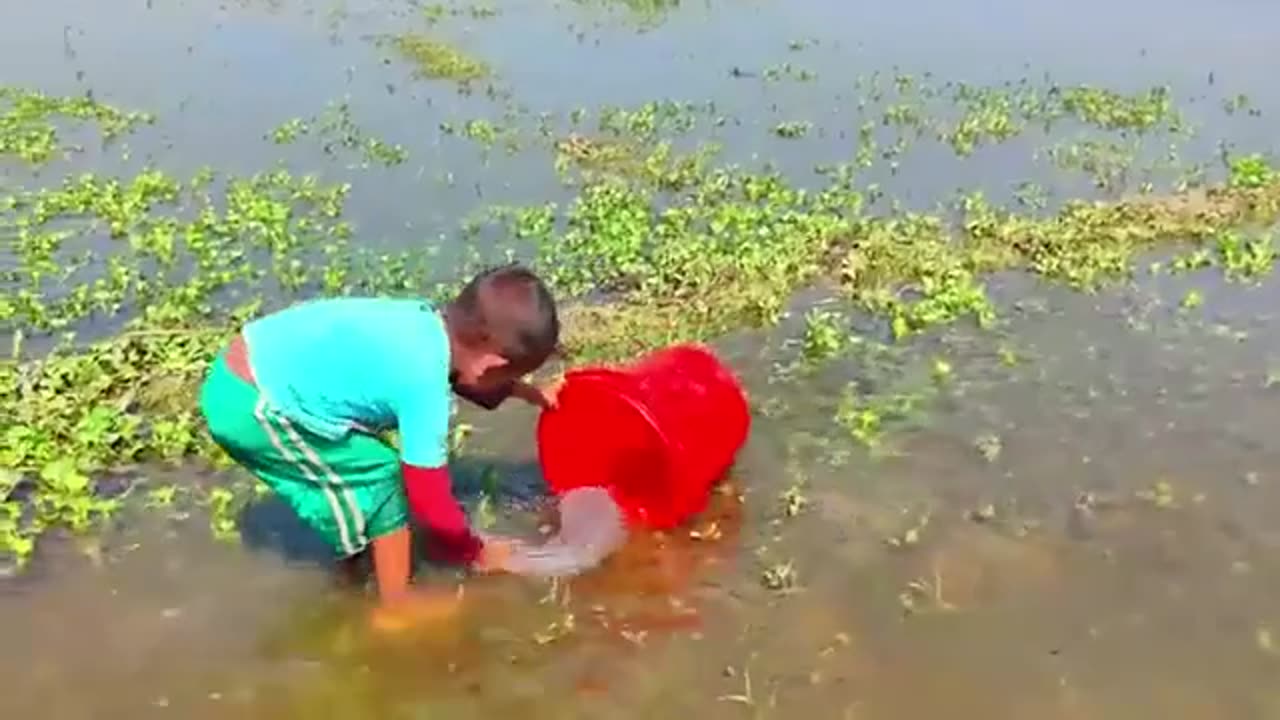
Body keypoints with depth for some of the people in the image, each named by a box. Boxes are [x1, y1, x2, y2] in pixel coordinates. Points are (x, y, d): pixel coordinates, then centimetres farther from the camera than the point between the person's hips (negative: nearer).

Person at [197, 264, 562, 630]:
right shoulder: (425, 390, -22)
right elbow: (432, 502, -13)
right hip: (249, 406, -9)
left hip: (242, 374, 9)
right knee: (379, 475, -2)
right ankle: (396, 606, 12)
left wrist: (527, 392, 25)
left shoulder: (429, 322, 1)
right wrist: (475, 552, 5)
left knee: (363, 468, 21)